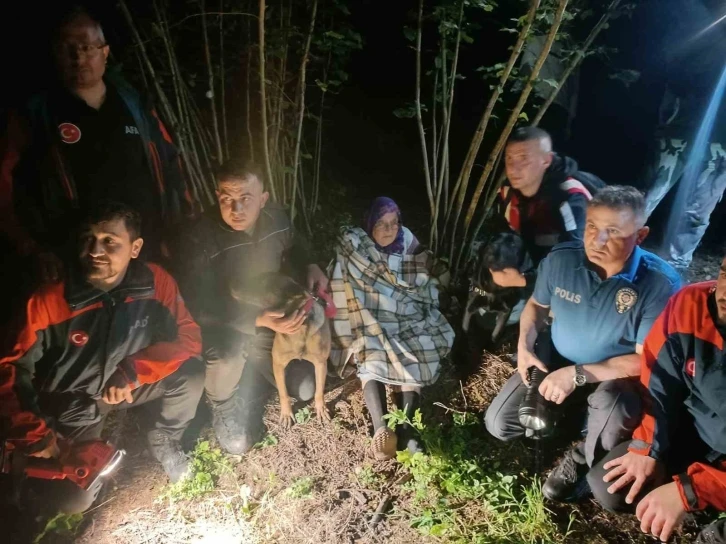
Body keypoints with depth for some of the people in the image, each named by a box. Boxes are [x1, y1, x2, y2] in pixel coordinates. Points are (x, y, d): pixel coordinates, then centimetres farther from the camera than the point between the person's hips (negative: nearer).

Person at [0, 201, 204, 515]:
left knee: (190, 374, -24)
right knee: (71, 500, -12)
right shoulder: (48, 301, -25)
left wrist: (132, 373, -27)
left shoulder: (156, 282, -20)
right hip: (73, 402, -1)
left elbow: (188, 337, -16)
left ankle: (164, 441, 7)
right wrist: (33, 436, -22)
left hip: (130, 385, 2)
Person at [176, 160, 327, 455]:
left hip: (270, 320, 5)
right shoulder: (198, 240, -29)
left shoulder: (276, 218, -13)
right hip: (222, 329, -5)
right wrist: (259, 321, -40)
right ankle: (222, 406, 6)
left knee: (305, 389, 7)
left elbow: (295, 247, 12)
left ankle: (255, 365, 32)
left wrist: (311, 267, -10)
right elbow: (200, 309, -28)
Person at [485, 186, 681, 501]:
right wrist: (524, 346, -13)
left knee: (611, 404, -39)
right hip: (555, 362, 3)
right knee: (499, 423, -6)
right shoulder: (560, 260, -15)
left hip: (618, 376, -3)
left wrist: (578, 375, -28)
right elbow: (537, 304, 4)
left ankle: (583, 460, -3)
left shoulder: (660, 284, -25)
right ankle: (574, 414, 18)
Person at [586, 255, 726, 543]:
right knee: (608, 488, -9)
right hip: (695, 433, 3)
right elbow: (659, 381, -6)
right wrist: (649, 448, -12)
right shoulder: (689, 304, -19)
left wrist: (688, 490, -30)